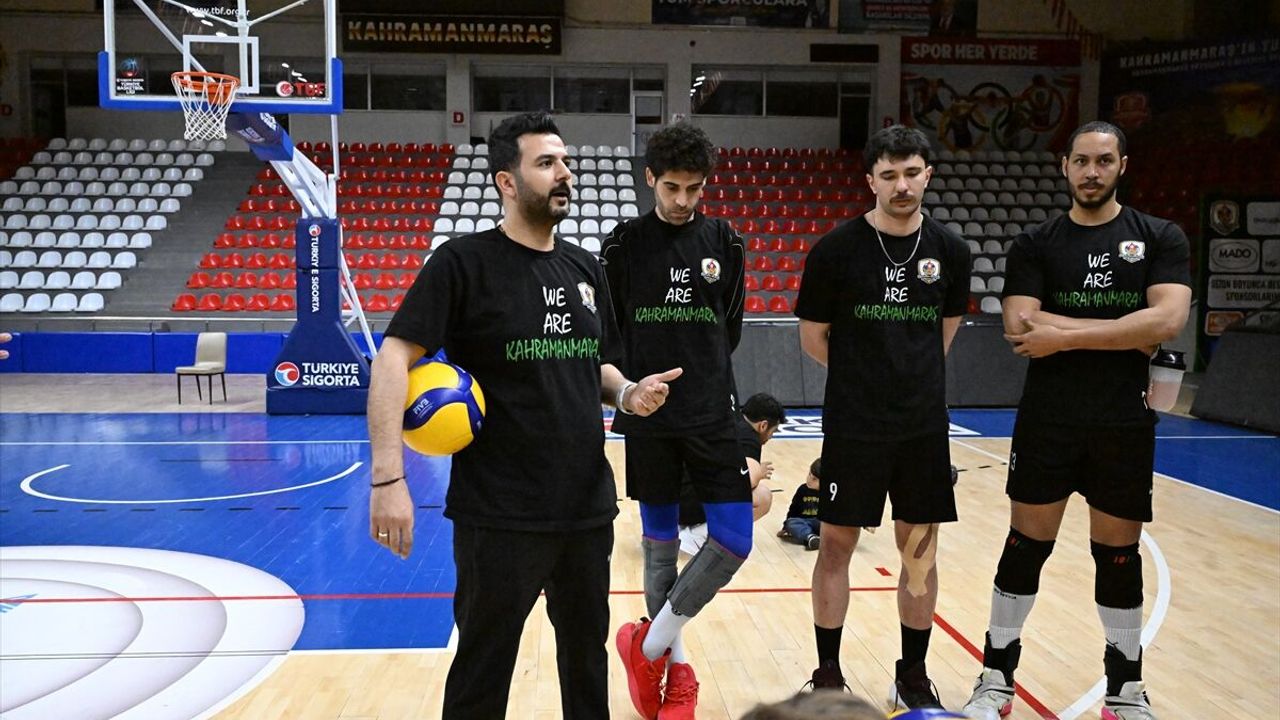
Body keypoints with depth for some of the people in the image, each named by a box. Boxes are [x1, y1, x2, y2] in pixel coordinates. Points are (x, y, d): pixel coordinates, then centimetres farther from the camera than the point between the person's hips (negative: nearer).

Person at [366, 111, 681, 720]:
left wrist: (627, 393, -2)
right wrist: (388, 477, -24)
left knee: (587, 658, 19)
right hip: (499, 515, -5)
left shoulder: (585, 268, 9)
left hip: (588, 507, 6)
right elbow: (393, 358, -15)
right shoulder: (464, 262, -9)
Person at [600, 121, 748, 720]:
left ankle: (650, 644, 10)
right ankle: (674, 669, 23)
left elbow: (729, 328, 12)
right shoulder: (624, 244, -2)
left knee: (733, 540, -6)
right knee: (660, 542, 8)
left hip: (712, 416, 2)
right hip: (648, 421, -1)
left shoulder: (725, 243, 3)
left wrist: (703, 375, 11)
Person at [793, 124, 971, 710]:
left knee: (920, 552, 10)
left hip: (924, 427, 3)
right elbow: (813, 338, 0)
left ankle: (912, 676, 25)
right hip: (852, 426, -3)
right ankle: (828, 673, 20)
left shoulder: (950, 252, 2)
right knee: (836, 546, 5)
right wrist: (863, 377, 6)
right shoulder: (837, 249, -8)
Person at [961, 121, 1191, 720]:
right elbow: (1022, 328, -13)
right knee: (1025, 547, 5)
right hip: (1047, 422, 0)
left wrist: (1065, 335, -17)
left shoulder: (1161, 239, 2)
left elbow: (1168, 320, -14)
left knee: (1119, 555, 12)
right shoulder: (1035, 245, 1)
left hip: (1125, 426, 1)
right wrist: (1127, 333, -14)